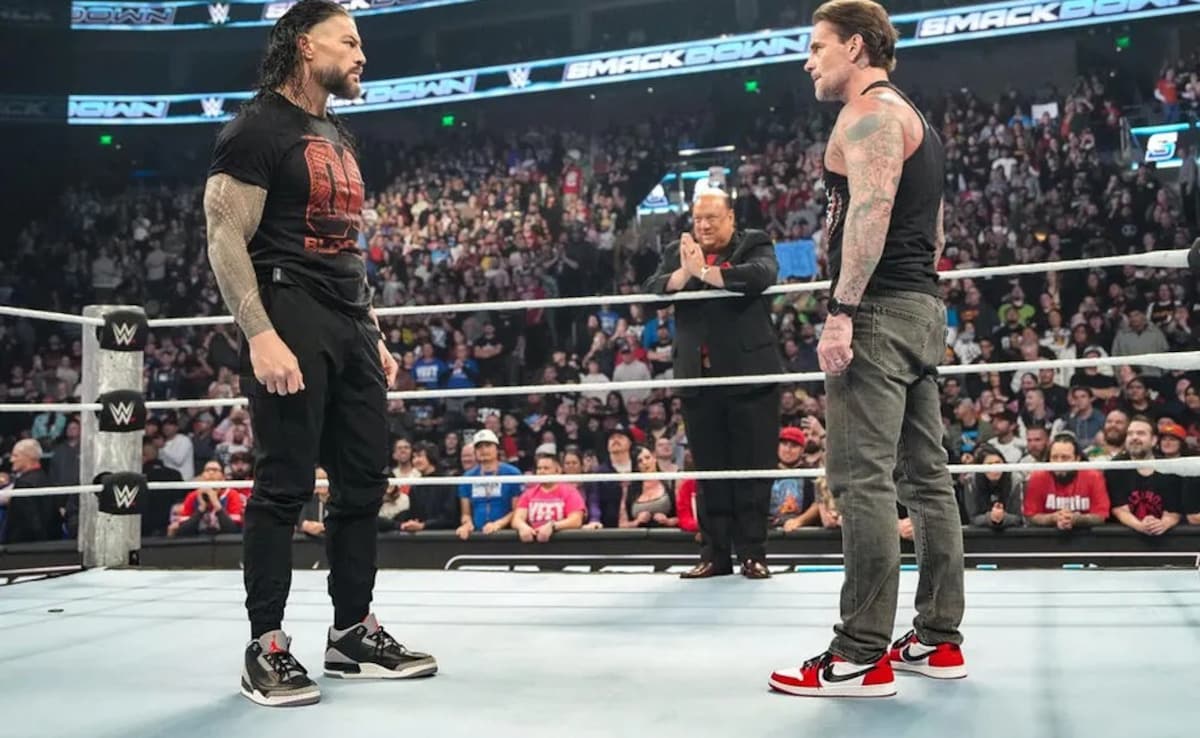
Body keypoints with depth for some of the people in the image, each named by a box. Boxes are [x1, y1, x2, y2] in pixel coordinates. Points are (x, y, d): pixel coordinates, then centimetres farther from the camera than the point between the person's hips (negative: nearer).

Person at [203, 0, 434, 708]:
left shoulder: (339, 137, 22)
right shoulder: (257, 127, -4)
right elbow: (226, 239, -12)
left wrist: (374, 332, 19)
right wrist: (261, 336, -21)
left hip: (350, 325, 9)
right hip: (292, 319, -8)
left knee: (365, 480, 8)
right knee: (285, 485, -6)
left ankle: (354, 633, 19)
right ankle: (267, 649, 5)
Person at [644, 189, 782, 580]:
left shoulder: (755, 244, 3)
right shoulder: (677, 252, 15)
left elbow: (761, 276, -19)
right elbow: (653, 289, -1)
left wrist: (705, 272, -16)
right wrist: (685, 273, -19)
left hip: (750, 375, -3)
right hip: (698, 378, 4)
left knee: (752, 467, 2)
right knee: (709, 470, 8)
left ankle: (752, 553, 10)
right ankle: (714, 554, 15)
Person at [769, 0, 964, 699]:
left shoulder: (869, 112, -6)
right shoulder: (916, 119, 25)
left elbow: (870, 212, -20)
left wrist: (842, 311, -24)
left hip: (880, 312, -11)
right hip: (924, 309, 11)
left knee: (862, 479, -11)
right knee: (927, 477, 9)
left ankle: (862, 656, -9)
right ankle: (940, 639, 16)